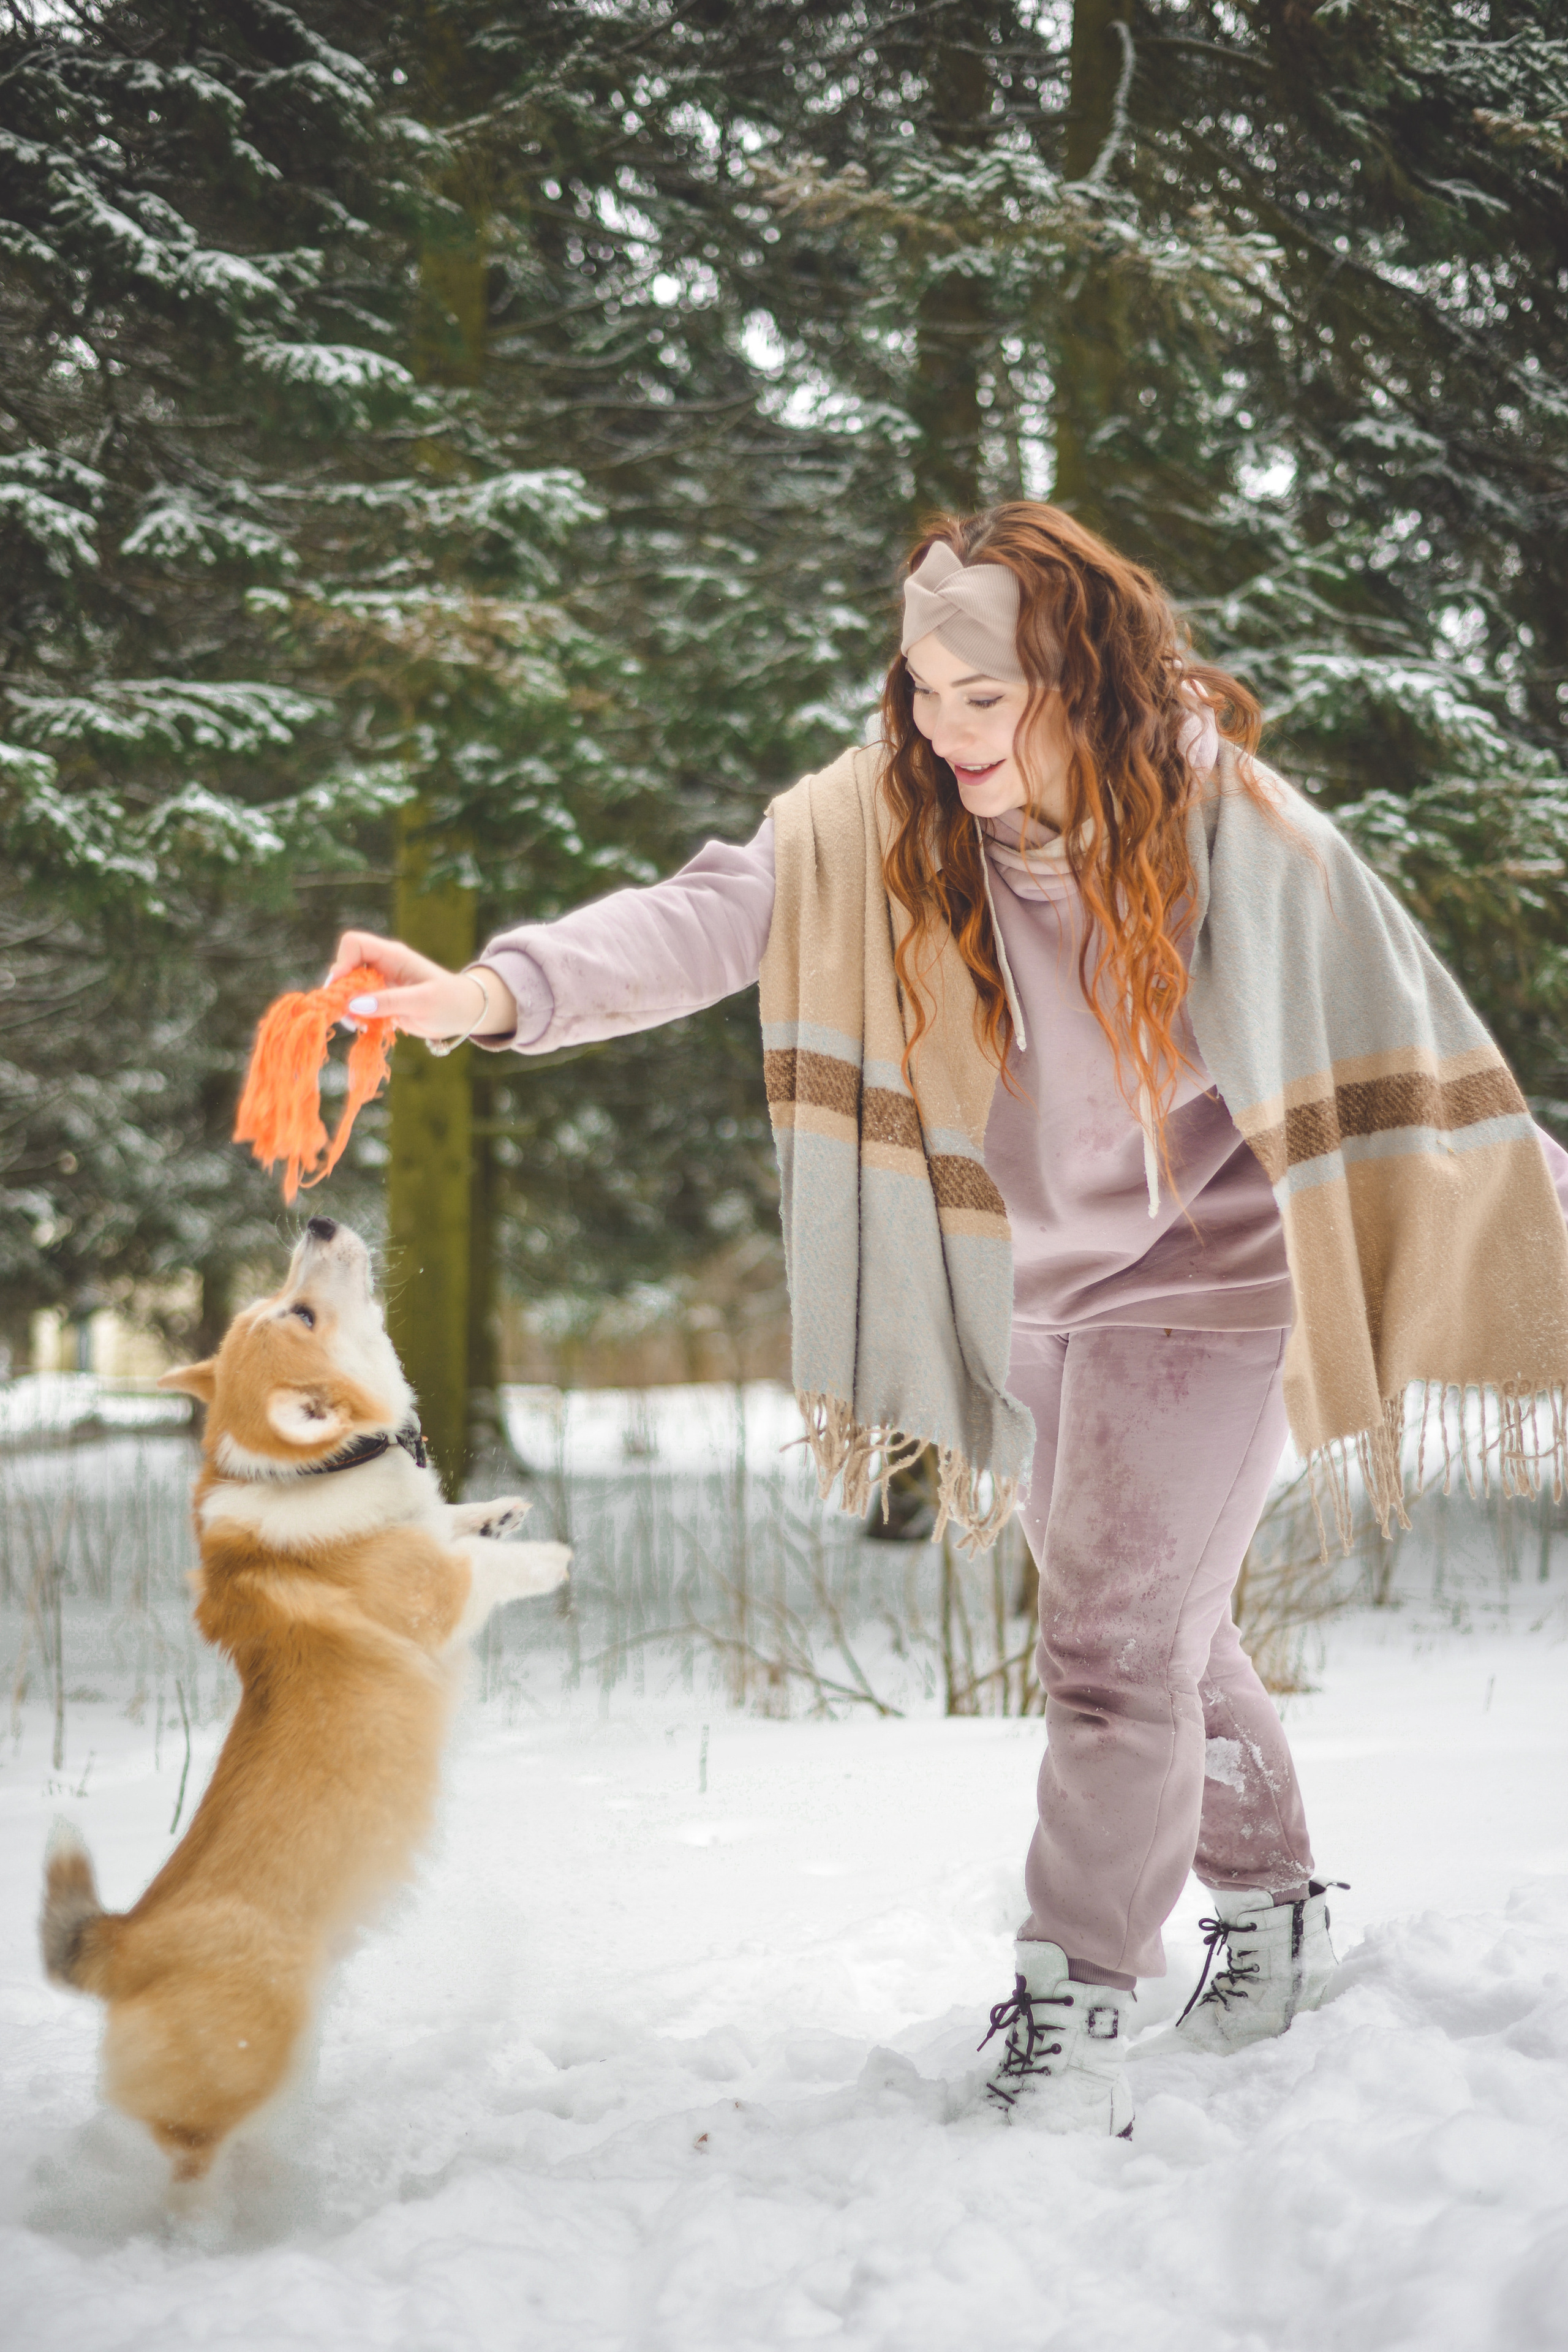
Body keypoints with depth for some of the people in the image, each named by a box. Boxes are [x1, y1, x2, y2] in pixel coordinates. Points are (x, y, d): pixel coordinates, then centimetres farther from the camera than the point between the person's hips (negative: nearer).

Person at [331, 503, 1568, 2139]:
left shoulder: (1223, 822, -20)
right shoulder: (886, 816, -12)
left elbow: (1394, 1037, -12)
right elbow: (709, 918, -25)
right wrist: (496, 990, -42)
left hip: (1200, 1279, -5)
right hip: (1037, 1289, 5)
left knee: (1116, 1646, -11)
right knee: (1165, 1632, 19)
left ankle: (1072, 2017, 1)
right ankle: (1271, 1904, 40)